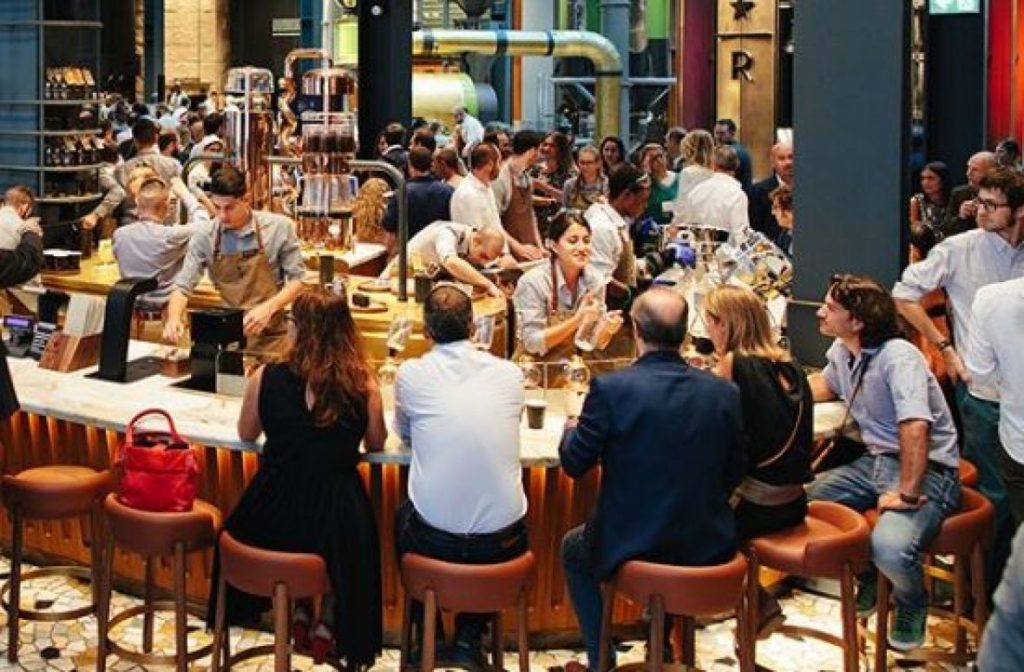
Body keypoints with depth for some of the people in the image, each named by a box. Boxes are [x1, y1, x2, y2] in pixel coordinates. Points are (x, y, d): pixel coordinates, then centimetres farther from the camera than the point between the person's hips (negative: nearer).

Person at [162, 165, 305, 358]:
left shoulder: (279, 227, -4)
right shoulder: (205, 236, 0)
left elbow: (297, 278, 2)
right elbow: (183, 286, 1)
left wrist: (269, 308, -14)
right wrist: (174, 318, -19)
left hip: (268, 337, -1)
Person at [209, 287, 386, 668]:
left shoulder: (266, 379, -10)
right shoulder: (363, 385, -10)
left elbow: (246, 434, 8)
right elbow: (376, 444, 7)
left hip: (272, 521, 1)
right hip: (336, 521, 0)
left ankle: (297, 612, 31)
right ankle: (329, 625, 28)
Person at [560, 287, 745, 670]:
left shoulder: (610, 388, -17)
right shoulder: (725, 393, -7)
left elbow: (574, 464, -5)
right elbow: (733, 476, 3)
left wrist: (572, 430, 17)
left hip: (630, 549, -3)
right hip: (708, 550, 3)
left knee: (573, 549, 31)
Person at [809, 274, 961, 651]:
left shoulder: (898, 357, -23)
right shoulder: (842, 350, 6)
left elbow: (915, 427, -35)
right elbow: (824, 387, 31)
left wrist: (907, 495, -32)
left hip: (926, 470, -9)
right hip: (875, 462, 9)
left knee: (889, 547, -33)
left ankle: (912, 606, 4)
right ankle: (866, 580, 21)